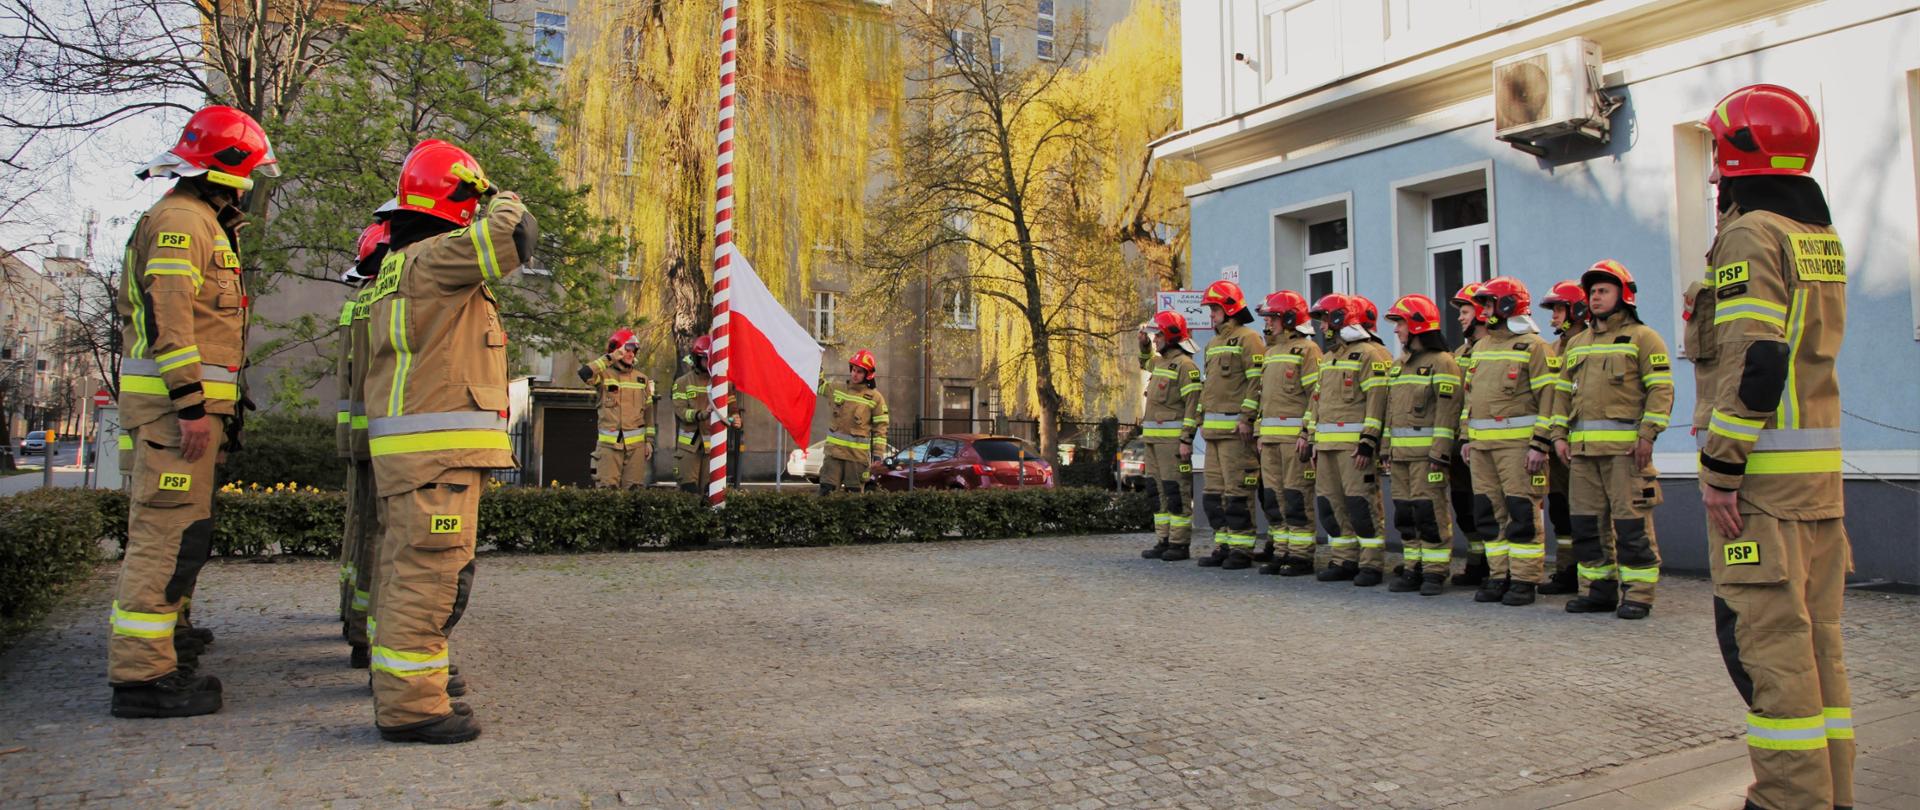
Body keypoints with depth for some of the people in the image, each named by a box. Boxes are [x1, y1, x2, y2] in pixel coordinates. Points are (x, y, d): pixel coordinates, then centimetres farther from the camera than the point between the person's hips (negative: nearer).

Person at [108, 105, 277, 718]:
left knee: (180, 531, 22)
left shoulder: (202, 223, 22)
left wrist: (215, 403, 24)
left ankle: (164, 637, 38)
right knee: (169, 532, -11)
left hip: (184, 402, 11)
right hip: (175, 401, -11)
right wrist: (191, 402, -25)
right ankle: (142, 675, -9)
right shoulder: (182, 219, -11)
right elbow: (168, 316, -20)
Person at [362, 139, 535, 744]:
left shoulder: (400, 265, 21)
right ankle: (409, 704, -6)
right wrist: (502, 204, 1)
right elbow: (513, 237, -19)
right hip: (437, 446, -11)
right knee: (430, 571, -9)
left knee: (405, 568, 17)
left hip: (409, 445, 11)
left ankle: (400, 681, 27)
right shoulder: (433, 258, -12)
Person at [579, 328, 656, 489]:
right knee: (606, 488, -6)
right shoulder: (604, 375, 1)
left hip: (636, 443, 3)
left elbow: (648, 411, 14)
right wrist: (610, 358, -16)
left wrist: (649, 441, 9)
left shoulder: (642, 379, 13)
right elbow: (584, 373, -22)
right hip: (609, 444, -3)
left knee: (634, 488, 4)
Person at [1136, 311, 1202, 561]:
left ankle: (1180, 545, -3)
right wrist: (1144, 344, 23)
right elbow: (1146, 362, 44)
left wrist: (1186, 440, -21)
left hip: (1173, 438, -10)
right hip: (1153, 437, 10)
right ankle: (1163, 541, 16)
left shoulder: (1185, 365, -11)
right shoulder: (1161, 361, 17)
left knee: (1176, 491, -6)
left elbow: (1194, 404, -17)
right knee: (1159, 491, 11)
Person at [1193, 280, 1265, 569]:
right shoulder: (1214, 343, 21)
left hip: (1236, 428, -9)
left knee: (1237, 491, -8)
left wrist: (1247, 417, -19)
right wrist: (1202, 418, 20)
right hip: (1214, 428, 9)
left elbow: (1257, 380, -15)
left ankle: (1242, 548, -3)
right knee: (1214, 490, 10)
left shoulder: (1248, 339, -7)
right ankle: (1223, 544, 16)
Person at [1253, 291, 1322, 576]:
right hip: (1270, 435, 9)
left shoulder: (1306, 349, -6)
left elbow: (1317, 393, -13)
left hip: (1294, 433, -9)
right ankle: (1282, 551, 16)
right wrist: (1260, 432, 20)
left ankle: (1301, 555, 0)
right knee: (1272, 496, 9)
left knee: (1296, 496, -6)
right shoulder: (1271, 350, 20)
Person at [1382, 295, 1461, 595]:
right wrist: (1387, 450, 17)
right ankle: (1413, 569, 16)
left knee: (1430, 511, -7)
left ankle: (1436, 572, -1)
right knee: (1404, 513, 9)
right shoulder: (1398, 365, 19)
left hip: (1426, 451, -8)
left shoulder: (1441, 362, -7)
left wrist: (1440, 453, -19)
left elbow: (1447, 410, -13)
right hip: (1400, 452, 8)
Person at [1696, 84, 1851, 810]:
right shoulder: (1822, 235, 18)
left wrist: (1722, 464, -17)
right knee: (1815, 628, 12)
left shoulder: (1750, 233, -10)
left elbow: (1754, 359, -19)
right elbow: (1803, 350, 18)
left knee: (1764, 632, -5)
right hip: (1821, 461, 9)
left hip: (1764, 463, -9)